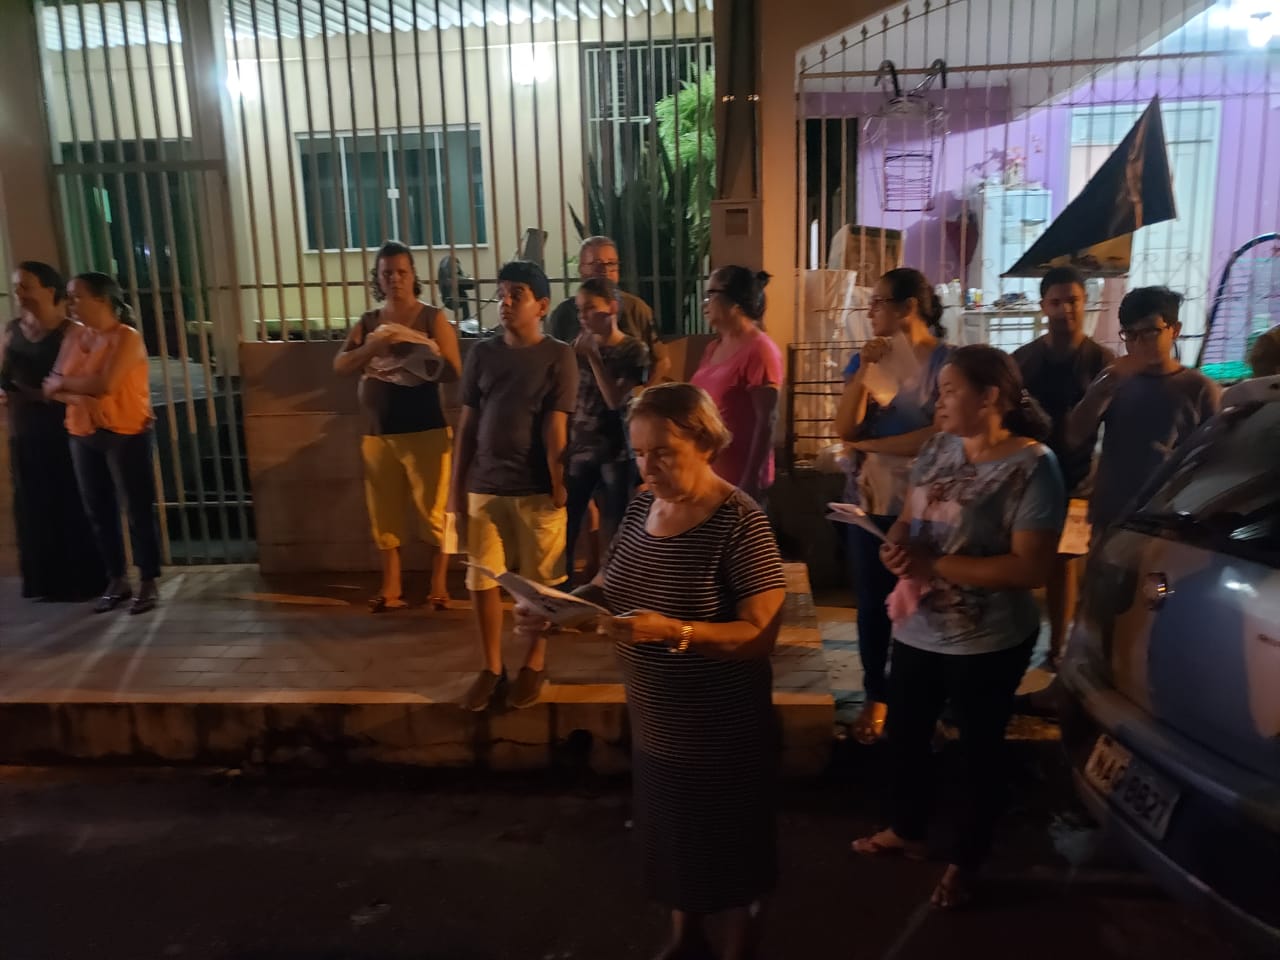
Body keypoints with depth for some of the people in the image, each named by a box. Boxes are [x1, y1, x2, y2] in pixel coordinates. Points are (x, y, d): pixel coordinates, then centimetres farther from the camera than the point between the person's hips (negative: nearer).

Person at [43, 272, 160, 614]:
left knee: (138, 510, -1)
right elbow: (52, 386, 4)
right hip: (83, 435, 7)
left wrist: (65, 383, -7)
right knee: (99, 511, 11)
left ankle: (149, 583, 10)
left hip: (125, 435, -7)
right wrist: (78, 394, -16)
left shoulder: (126, 338, -11)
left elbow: (104, 384, -22)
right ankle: (116, 581, 23)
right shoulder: (73, 335, 9)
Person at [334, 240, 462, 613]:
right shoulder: (367, 323, 10)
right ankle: (391, 585, 20)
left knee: (433, 510, 0)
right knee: (383, 512, 9)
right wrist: (374, 345, -18)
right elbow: (340, 365, -3)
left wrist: (415, 352, -21)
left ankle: (439, 583, 13)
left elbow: (453, 371, -9)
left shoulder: (433, 318, -1)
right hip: (378, 433, 4)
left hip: (426, 431, -4)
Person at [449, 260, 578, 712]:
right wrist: (457, 485, 5)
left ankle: (535, 663, 27)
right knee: (482, 579, 8)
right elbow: (467, 423, 6)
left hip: (536, 488, -3)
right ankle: (492, 667, 24)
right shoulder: (482, 353, 5)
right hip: (484, 486, 4)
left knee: (540, 580, 9)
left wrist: (558, 484, -8)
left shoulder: (558, 356, -5)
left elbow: (555, 427, -8)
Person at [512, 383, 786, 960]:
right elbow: (606, 588, 6)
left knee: (730, 859, 16)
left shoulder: (739, 523, -22)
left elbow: (760, 634, -25)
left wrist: (672, 631, -37)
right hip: (654, 725, 7)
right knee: (671, 843, 25)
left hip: (722, 734, -6)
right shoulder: (641, 506, -1)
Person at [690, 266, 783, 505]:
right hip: (706, 474, 8)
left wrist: (751, 480, -22)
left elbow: (766, 422, -19)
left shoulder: (759, 350, -14)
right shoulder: (714, 347, 12)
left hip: (738, 479, -8)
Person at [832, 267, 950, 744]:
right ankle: (876, 697, 26)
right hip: (868, 500, 4)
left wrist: (871, 444, -10)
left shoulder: (947, 361, -9)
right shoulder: (866, 357, 4)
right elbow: (844, 429, -5)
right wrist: (864, 371, -16)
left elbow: (942, 435, -18)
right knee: (871, 602, 10)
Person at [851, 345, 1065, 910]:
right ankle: (906, 831, 47)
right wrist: (896, 545, -15)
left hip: (987, 643, -6)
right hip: (916, 629, 7)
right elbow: (908, 517, 9)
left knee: (978, 751, 15)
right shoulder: (938, 448, 0)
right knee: (904, 735, 21)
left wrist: (935, 563, -24)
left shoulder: (1032, 467, -19)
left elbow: (1030, 567, -24)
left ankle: (963, 862, 37)